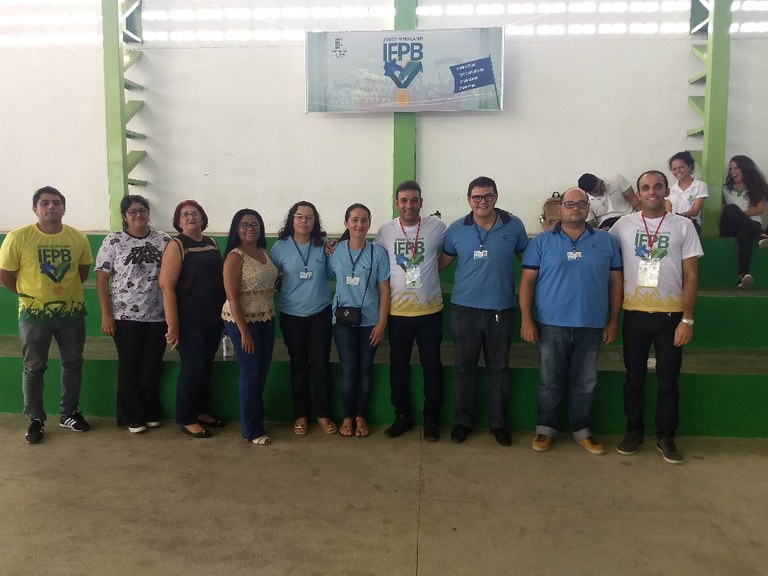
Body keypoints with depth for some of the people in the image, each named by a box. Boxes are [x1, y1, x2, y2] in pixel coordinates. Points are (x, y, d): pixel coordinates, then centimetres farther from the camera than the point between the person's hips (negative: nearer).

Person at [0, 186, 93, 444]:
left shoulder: (78, 237, -4)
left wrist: (65, 291, 6)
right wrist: (30, 294, 1)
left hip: (72, 312, 3)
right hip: (34, 314, -3)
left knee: (73, 364, 12)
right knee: (34, 368, 9)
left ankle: (68, 413, 29)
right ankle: (36, 419, 24)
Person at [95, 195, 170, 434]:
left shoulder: (164, 240, 4)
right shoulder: (113, 241, -2)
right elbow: (101, 279, -3)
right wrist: (106, 315, -9)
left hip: (158, 316, 2)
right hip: (126, 316, -2)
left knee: (152, 368, 11)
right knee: (129, 368, 7)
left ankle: (151, 413, 26)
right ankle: (132, 417, 21)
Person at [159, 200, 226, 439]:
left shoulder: (212, 243, 10)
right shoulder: (176, 245, -9)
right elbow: (167, 286, -16)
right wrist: (173, 325, -21)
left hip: (214, 319, 6)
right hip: (190, 321, -6)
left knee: (206, 366, 15)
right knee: (192, 368, 2)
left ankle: (200, 411, 30)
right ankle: (185, 419, 16)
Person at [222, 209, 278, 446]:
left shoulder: (264, 252, 7)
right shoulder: (235, 256, -13)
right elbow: (232, 297, -17)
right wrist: (244, 332, -19)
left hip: (266, 319, 7)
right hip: (242, 320, -6)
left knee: (262, 373, 12)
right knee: (250, 373, 2)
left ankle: (257, 420, 29)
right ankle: (251, 430, 15)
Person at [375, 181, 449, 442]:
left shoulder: (436, 226, -6)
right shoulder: (386, 230, -2)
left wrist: (427, 270, 1)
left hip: (430, 309, -1)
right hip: (397, 310, 1)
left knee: (432, 366, 8)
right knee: (398, 365, 11)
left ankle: (431, 418, 23)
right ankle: (402, 415, 27)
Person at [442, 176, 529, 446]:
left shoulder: (514, 226, -2)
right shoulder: (456, 229, 0)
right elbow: (444, 261, 12)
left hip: (501, 309, 0)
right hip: (464, 308, 0)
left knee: (499, 368, 11)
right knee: (464, 368, 10)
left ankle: (498, 423, 26)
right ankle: (462, 421, 25)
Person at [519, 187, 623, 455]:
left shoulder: (606, 241, 6)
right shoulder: (541, 241, 1)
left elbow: (615, 282, 9)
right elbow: (527, 281, -2)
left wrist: (613, 321, 5)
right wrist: (526, 318, -9)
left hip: (591, 327, 2)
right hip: (550, 325, -1)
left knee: (585, 383, 13)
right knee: (549, 382, 9)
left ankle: (582, 430, 29)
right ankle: (545, 428, 24)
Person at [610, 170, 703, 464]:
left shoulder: (683, 226, 0)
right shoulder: (623, 225, 1)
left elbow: (691, 276, 0)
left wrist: (687, 319, -6)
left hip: (671, 314, 0)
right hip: (635, 313, 1)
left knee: (668, 380, 7)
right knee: (634, 377, 10)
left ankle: (666, 436, 21)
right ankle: (634, 431, 25)